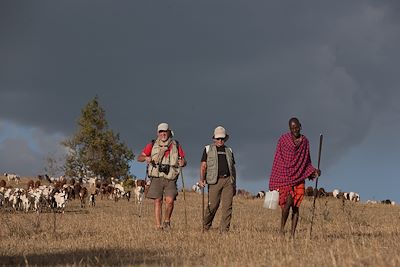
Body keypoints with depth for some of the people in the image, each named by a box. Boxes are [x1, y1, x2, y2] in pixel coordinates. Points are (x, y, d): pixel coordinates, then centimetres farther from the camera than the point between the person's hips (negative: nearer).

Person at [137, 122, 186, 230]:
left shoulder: (176, 145, 9)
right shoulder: (152, 145, 8)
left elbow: (183, 160, 12)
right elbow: (139, 158, 9)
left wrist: (183, 162, -12)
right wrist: (146, 158, -14)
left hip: (170, 179, 0)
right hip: (156, 177, 0)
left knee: (170, 200, -14)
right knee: (158, 201, -3)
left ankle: (167, 221, 9)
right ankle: (158, 226, 1)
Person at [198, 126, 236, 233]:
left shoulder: (229, 151, 20)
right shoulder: (208, 149, 10)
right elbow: (203, 166, 3)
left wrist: (234, 185, 17)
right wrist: (202, 179, -12)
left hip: (228, 180, 3)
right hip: (215, 181, -3)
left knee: (227, 206, -6)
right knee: (212, 206, -6)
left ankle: (224, 230, -4)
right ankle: (205, 227, 13)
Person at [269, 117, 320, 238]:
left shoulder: (305, 141, 10)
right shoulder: (283, 139, 0)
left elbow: (307, 162, 16)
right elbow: (277, 160, 2)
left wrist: (314, 171, -4)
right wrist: (273, 181, -1)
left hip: (299, 178, 3)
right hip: (285, 176, -3)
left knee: (296, 206, 1)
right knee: (288, 201, -19)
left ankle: (293, 234, 4)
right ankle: (282, 229, -5)